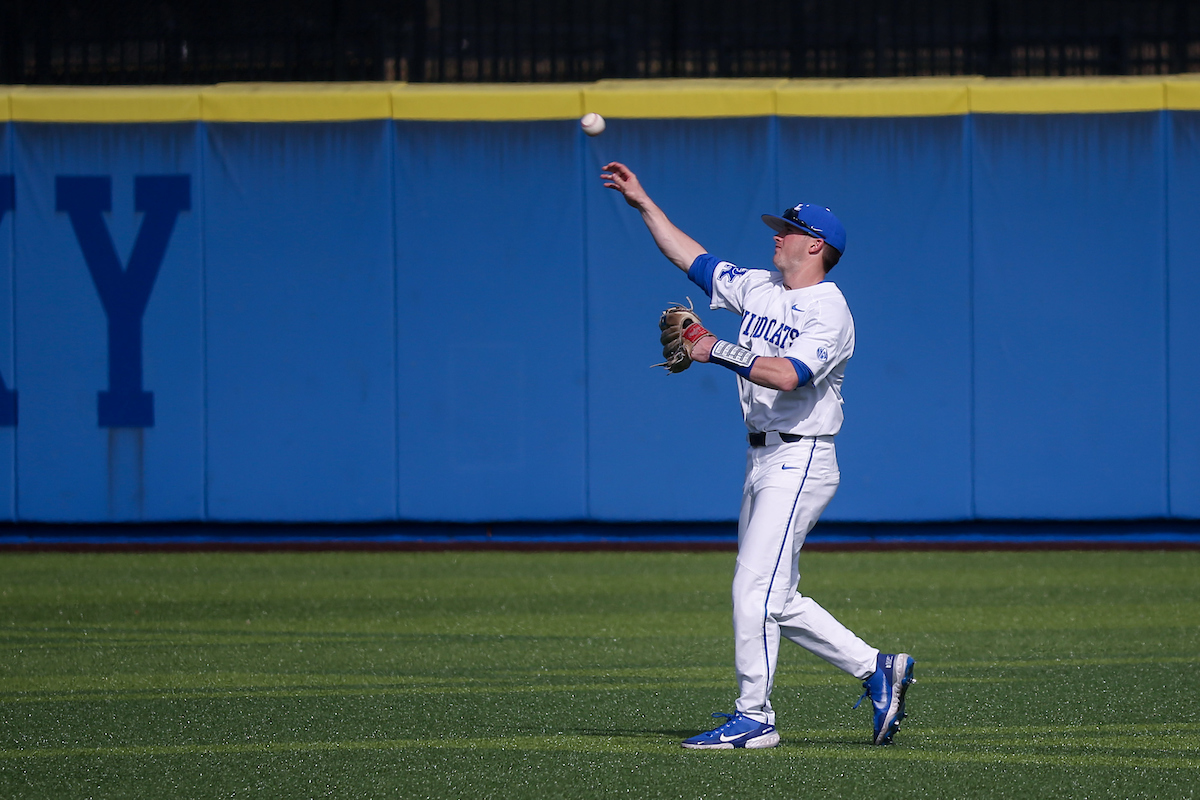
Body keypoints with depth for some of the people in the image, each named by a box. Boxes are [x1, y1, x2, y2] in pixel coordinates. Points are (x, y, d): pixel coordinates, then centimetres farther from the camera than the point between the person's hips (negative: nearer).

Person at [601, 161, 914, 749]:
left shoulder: (829, 312, -13)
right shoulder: (759, 288, 13)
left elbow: (788, 375, -28)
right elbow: (691, 258, 20)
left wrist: (717, 351, -22)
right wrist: (643, 201, 18)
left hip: (800, 462, -9)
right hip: (763, 459, 9)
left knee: (755, 587, -13)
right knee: (775, 600, 10)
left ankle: (753, 718, -9)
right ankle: (876, 669, 17)